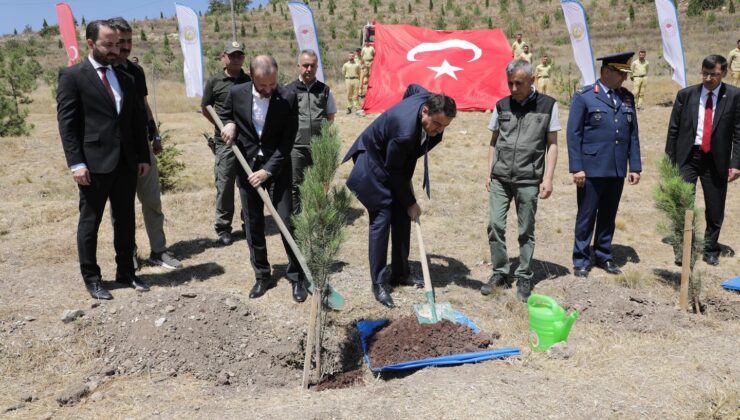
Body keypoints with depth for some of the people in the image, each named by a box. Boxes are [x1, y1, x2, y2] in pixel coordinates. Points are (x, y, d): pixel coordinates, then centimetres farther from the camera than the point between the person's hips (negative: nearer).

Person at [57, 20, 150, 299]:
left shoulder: (125, 79, 14)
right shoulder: (72, 76, -3)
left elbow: (138, 120, 15)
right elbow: (66, 122, -8)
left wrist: (143, 156, 8)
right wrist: (76, 163, -14)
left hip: (126, 163, 5)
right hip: (94, 163, -5)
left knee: (126, 220, 11)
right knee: (90, 222, 5)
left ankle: (126, 272, 23)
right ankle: (91, 278, 17)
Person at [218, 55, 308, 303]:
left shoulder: (288, 98, -12)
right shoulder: (237, 93, -5)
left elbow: (287, 141, -12)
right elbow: (223, 115, 14)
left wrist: (267, 170, -17)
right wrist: (229, 124, -10)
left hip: (277, 168, -2)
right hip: (247, 167, 3)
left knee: (287, 223, -3)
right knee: (253, 225, 9)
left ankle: (297, 277, 10)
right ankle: (261, 276, 23)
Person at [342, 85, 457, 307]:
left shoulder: (429, 99, -19)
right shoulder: (405, 132, -40)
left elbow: (412, 88, 7)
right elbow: (393, 171, -26)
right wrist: (410, 203, -15)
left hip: (397, 161, 8)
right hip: (374, 162, -8)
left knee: (402, 218, 7)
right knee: (381, 219, -10)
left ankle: (400, 273, 19)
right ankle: (378, 283, -1)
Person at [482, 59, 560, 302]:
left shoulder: (547, 105, 0)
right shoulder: (501, 106, 7)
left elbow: (552, 144, 1)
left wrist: (548, 178, -5)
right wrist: (489, 172, 8)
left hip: (529, 180, -2)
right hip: (500, 178, 2)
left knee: (526, 231, 6)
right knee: (495, 225, 0)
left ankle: (524, 278, 18)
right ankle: (500, 273, 15)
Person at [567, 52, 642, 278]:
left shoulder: (627, 97, 11)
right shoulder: (583, 97, -4)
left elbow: (633, 134, 12)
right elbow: (574, 135, -6)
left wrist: (635, 166, 7)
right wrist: (576, 168, -11)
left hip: (617, 170, 5)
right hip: (592, 169, -5)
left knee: (608, 216, 14)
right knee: (586, 216, 4)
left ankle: (603, 255, 28)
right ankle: (581, 260, 15)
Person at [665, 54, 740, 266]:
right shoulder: (686, 95, 1)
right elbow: (673, 129, 4)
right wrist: (669, 160, 2)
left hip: (716, 159, 0)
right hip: (688, 156, 0)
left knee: (715, 210, 10)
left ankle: (710, 250, 28)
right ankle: (682, 249, 12)